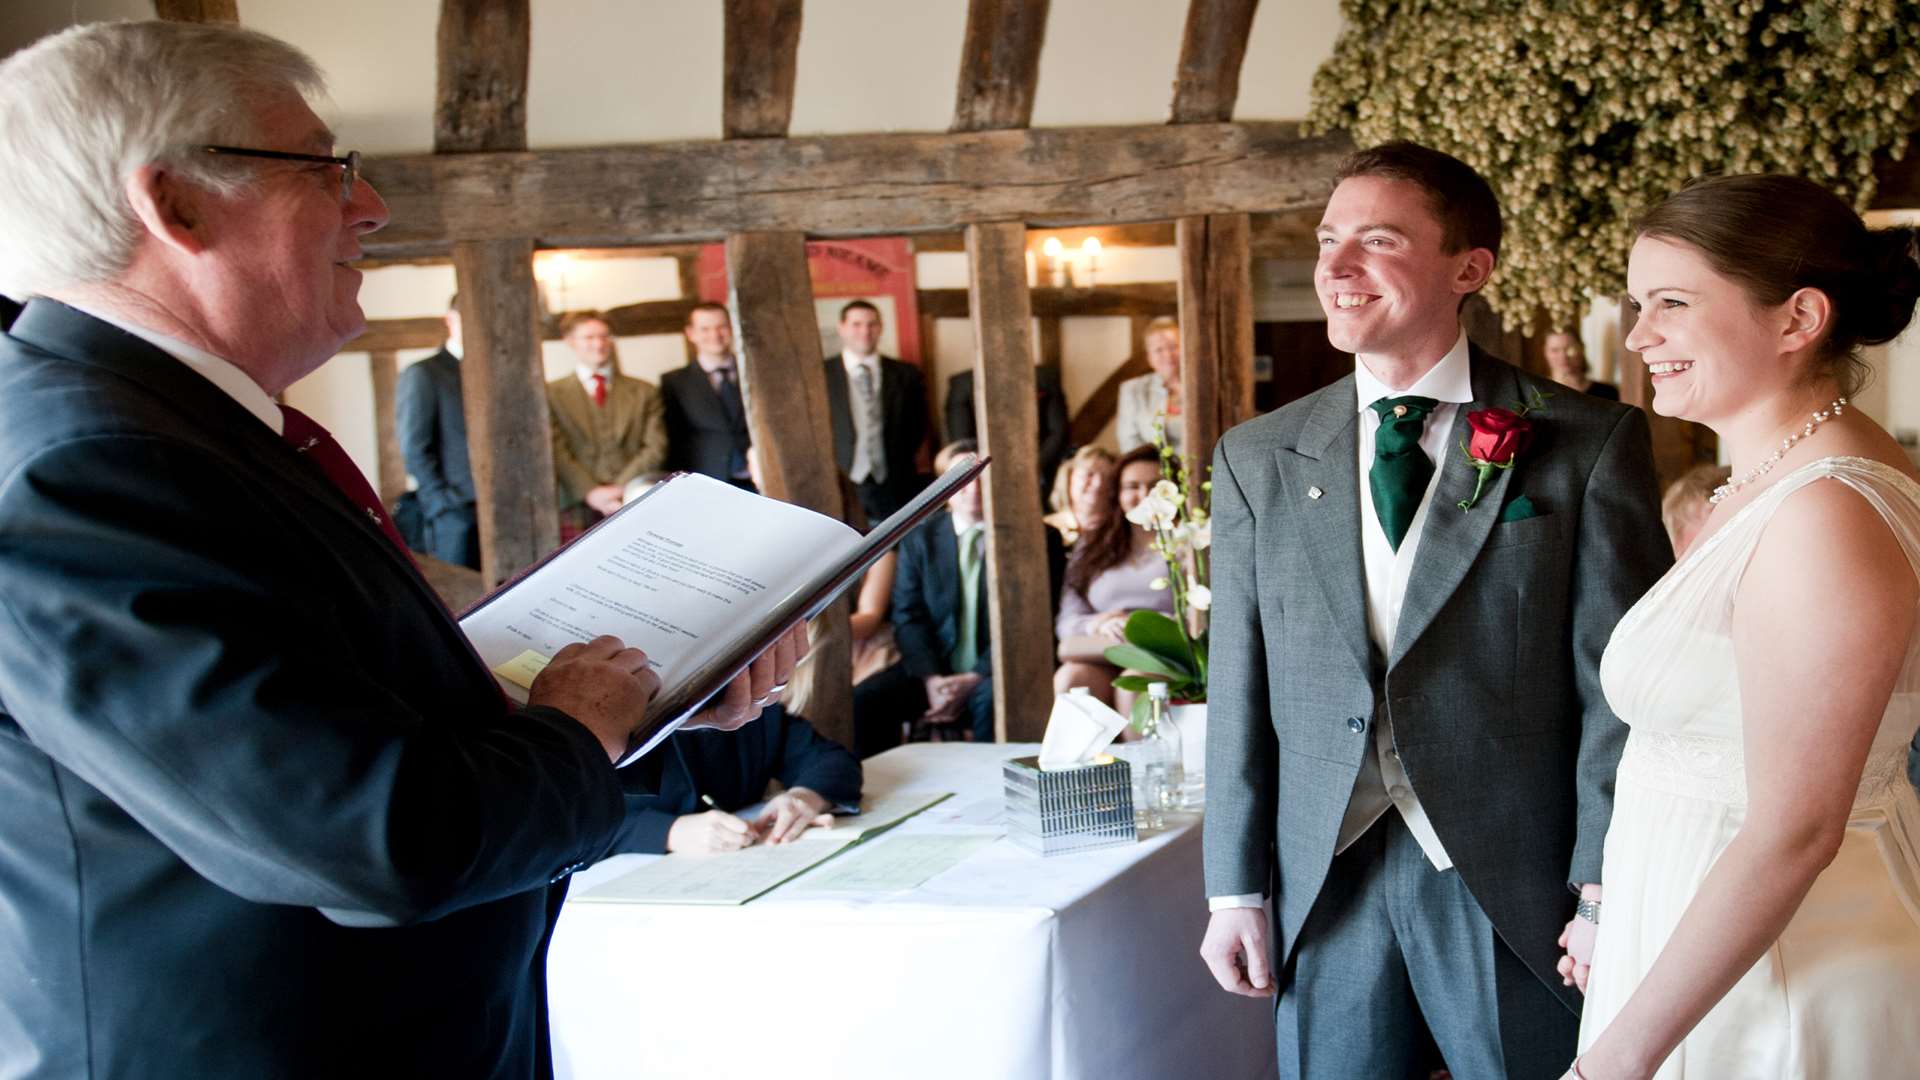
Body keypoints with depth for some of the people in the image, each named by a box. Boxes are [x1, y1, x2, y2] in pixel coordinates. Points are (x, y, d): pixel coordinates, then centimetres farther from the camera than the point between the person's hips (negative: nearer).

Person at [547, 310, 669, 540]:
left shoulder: (644, 392, 20)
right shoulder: (551, 394, 14)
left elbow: (656, 448, 9)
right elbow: (557, 453, 3)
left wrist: (621, 489, -7)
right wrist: (592, 493, -12)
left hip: (634, 508, 2)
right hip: (579, 512, -2)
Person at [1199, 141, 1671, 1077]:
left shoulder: (1589, 444, -4)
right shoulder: (1257, 459, 5)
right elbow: (1238, 691, 5)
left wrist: (1607, 893, -10)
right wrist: (1234, 891, 4)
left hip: (1519, 893, -2)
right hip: (1327, 890, 3)